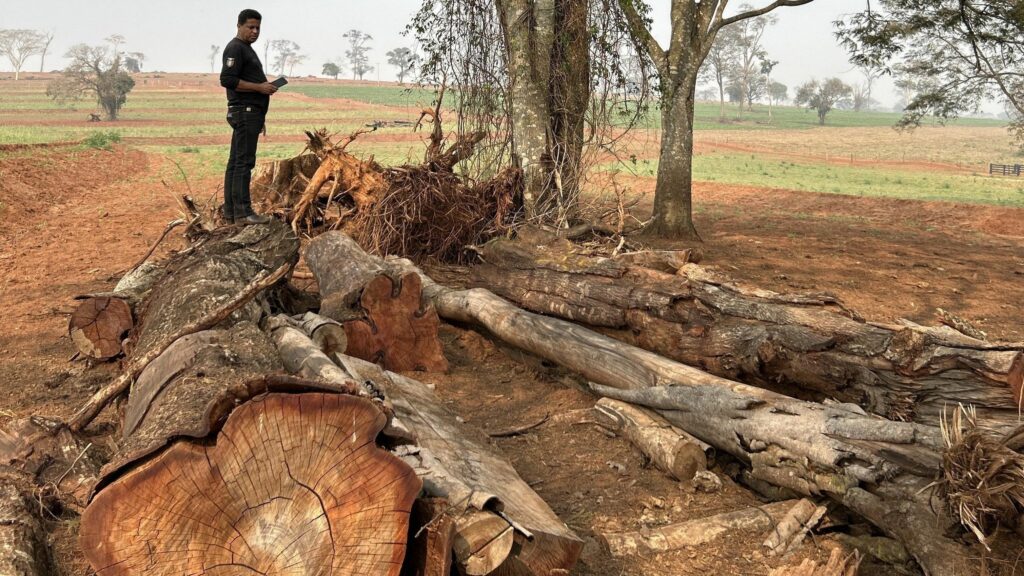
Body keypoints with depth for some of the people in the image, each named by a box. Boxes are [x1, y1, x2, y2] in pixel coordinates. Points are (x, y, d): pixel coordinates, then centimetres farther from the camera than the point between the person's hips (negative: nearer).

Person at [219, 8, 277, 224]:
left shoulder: (247, 49, 23)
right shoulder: (235, 48, -9)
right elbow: (227, 79, -20)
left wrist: (260, 119, 25)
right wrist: (260, 87, -18)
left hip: (249, 113, 10)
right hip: (245, 112, -10)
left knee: (236, 162, 8)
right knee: (243, 162, -12)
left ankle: (230, 211, 11)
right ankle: (243, 213, -13)